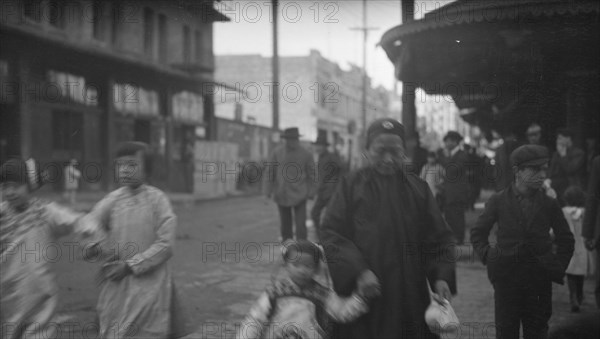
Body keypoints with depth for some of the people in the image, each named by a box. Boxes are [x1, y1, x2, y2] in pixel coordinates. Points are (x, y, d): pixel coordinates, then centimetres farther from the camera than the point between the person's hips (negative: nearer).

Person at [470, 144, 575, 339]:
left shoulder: (549, 204, 1)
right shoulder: (498, 201, -1)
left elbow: (566, 240, 12)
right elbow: (478, 233, 10)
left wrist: (558, 267, 4)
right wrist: (488, 256, -1)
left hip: (539, 279, 1)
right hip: (505, 277, -1)